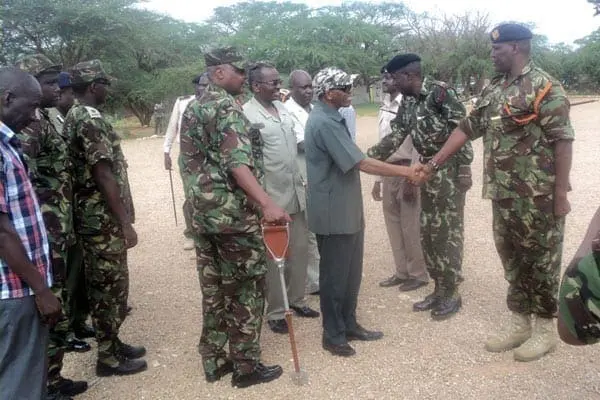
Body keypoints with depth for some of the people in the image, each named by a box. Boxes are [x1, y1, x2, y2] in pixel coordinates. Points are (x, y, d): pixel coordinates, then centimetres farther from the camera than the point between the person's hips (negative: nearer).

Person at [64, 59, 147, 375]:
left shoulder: (75, 116, 14)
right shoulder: (91, 119, -19)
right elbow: (104, 175, -23)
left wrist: (125, 212, 22)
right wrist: (125, 223, -20)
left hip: (94, 215, 10)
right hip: (102, 219, -10)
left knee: (105, 285, 18)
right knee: (109, 287, 1)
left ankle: (112, 343, 31)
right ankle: (108, 357, 14)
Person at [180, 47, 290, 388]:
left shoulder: (192, 110, 15)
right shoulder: (227, 107, -13)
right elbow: (237, 163, -28)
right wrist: (267, 203, -39)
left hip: (203, 214, 9)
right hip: (234, 214, -9)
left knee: (214, 289, 15)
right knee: (246, 289, 3)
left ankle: (214, 361, 25)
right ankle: (247, 366, 13)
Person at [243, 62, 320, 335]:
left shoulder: (282, 108, 11)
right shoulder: (247, 115, -13)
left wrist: (301, 181, 15)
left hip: (295, 191, 7)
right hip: (271, 196, -7)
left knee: (299, 249, 15)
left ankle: (296, 299, 32)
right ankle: (275, 312, 18)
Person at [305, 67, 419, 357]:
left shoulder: (330, 118, 12)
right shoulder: (324, 123, -20)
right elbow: (362, 164, -23)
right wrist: (405, 171, -17)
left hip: (348, 211, 10)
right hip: (334, 214, -10)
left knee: (351, 272, 17)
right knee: (335, 276, 3)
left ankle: (349, 325, 31)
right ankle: (333, 335, 18)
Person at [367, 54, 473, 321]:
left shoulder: (440, 92, -15)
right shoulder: (407, 102, 9)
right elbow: (396, 136, 10)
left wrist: (465, 169, -19)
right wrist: (367, 156, 3)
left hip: (450, 169, -8)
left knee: (449, 231, -1)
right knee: (427, 232, 11)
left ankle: (452, 293, 13)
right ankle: (439, 289, 24)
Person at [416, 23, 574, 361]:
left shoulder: (545, 87, -12)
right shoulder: (493, 90, 11)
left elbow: (563, 141, -15)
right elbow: (467, 129, 15)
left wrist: (561, 194, -17)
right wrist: (434, 164, 10)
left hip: (538, 196, -7)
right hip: (504, 195, 8)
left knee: (541, 261, 5)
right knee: (512, 259, 15)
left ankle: (545, 329, 21)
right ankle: (520, 323, 29)